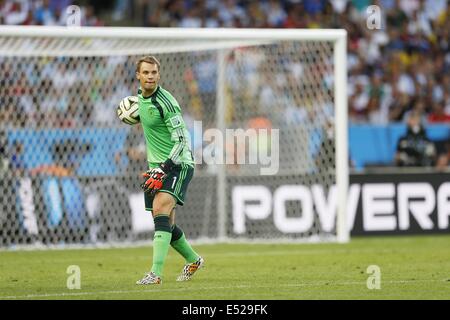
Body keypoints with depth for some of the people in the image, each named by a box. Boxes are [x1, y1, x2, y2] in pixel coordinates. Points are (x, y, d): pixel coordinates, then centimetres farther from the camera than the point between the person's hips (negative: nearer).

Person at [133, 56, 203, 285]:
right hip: (157, 167, 8)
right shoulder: (141, 97, 6)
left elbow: (182, 141, -22)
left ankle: (156, 273, -36)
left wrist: (163, 169, -27)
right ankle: (193, 260, 36)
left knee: (160, 208, -27)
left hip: (178, 164, -8)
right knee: (165, 225, 10)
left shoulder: (165, 102, -19)